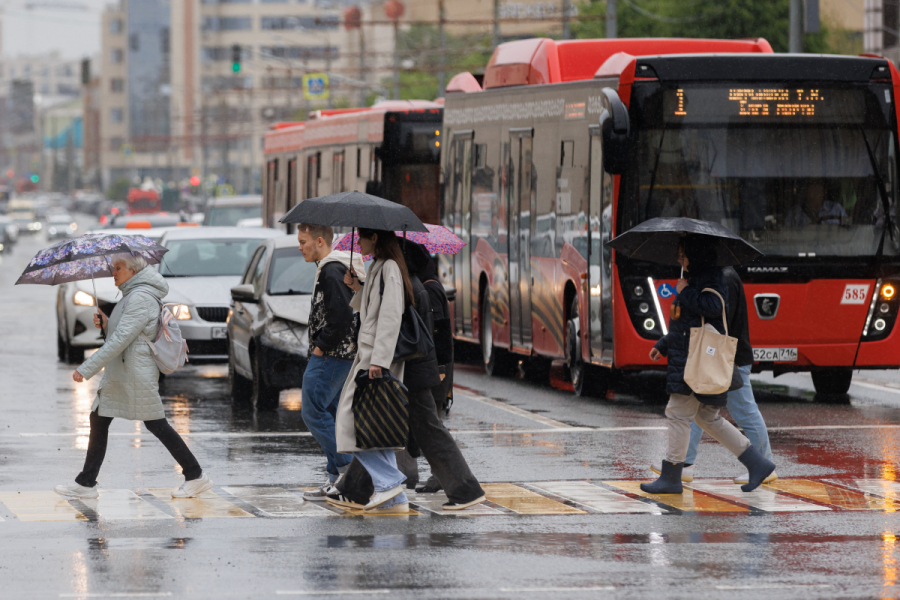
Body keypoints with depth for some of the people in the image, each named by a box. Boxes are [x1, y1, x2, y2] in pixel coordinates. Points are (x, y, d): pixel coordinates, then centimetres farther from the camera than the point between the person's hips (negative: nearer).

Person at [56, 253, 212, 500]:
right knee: (99, 419, 7)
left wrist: (86, 369, -23)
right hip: (119, 373, 10)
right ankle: (86, 483, 10)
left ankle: (196, 477, 6)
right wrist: (106, 324, 2)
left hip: (137, 372, -10)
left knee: (157, 425, -3)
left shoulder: (140, 297, -18)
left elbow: (121, 339, -23)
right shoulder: (131, 295, 15)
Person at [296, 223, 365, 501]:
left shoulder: (331, 271, -16)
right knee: (329, 413, 13)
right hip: (342, 354, 11)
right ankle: (337, 480, 15)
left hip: (331, 356, -11)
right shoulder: (333, 268, 17)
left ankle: (348, 467, -10)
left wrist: (321, 346, -17)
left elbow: (341, 314, -26)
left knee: (314, 412, -9)